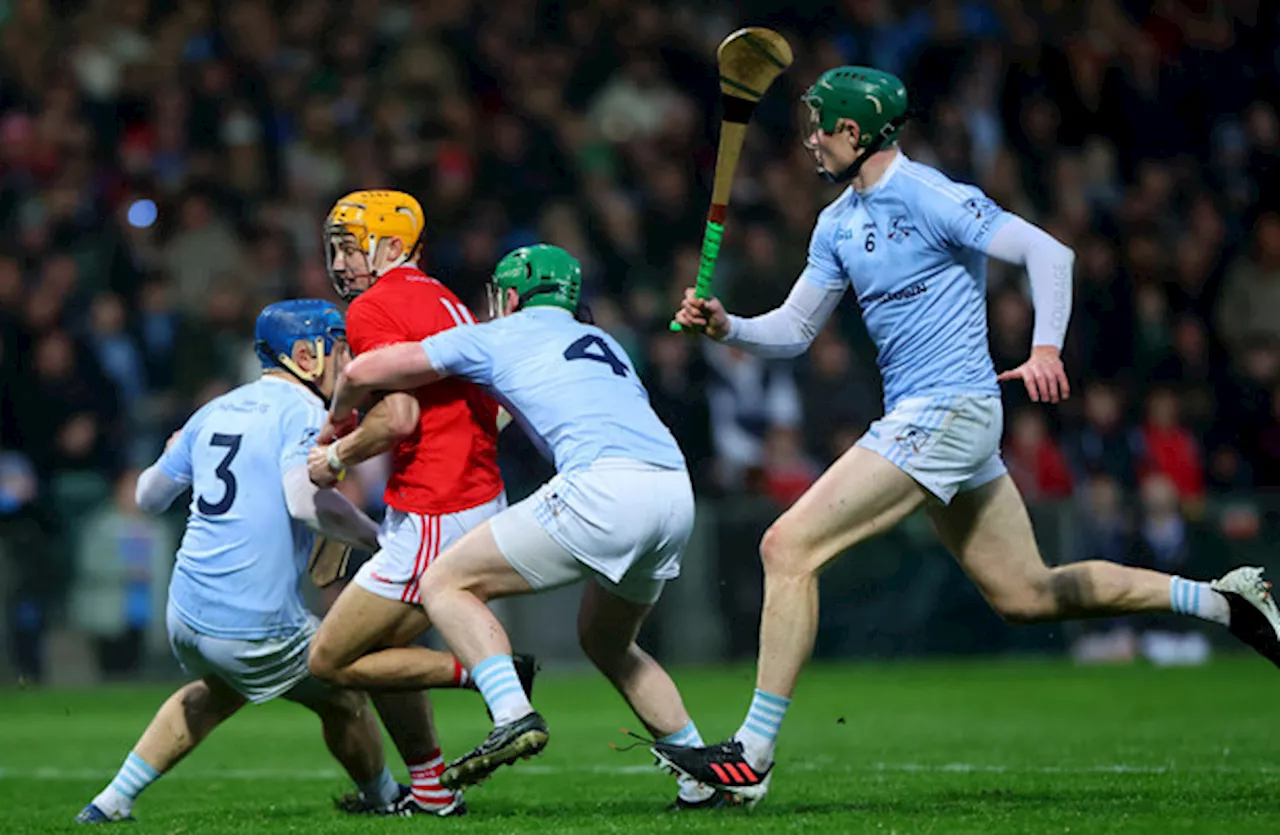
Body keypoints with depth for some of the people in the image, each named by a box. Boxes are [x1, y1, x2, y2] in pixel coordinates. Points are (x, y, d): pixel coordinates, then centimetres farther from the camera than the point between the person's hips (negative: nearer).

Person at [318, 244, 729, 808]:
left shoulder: (497, 337, 16)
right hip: (677, 492, 7)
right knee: (605, 640, 29)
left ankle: (513, 716, -20)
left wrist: (339, 418, 37)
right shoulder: (601, 342, 33)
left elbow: (365, 370, 16)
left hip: (605, 486, -7)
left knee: (447, 583, 2)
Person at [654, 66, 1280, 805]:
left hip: (948, 410, -10)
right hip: (920, 418, 10)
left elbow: (1047, 252, -16)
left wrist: (1047, 347, -29)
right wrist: (726, 327, -2)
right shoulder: (838, 223, 15)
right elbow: (795, 330, 17)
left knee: (789, 547, -16)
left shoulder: (928, 197, -11)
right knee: (1026, 594, 14)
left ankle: (751, 757, -16)